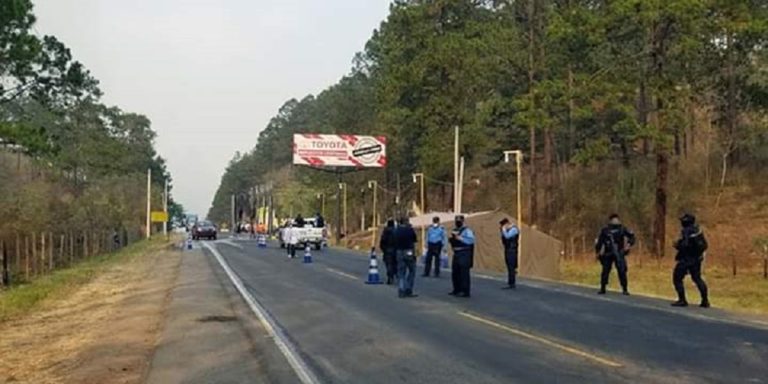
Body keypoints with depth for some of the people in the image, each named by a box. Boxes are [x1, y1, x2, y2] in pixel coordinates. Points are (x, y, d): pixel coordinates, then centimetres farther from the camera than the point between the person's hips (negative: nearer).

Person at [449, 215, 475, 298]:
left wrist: (460, 238, -22)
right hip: (456, 253, 8)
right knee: (455, 272, 11)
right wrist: (451, 239, 2)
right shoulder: (454, 230, 17)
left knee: (464, 273, -10)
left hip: (464, 253, -8)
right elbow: (452, 240, 23)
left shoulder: (467, 230, -6)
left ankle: (465, 291, -8)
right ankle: (457, 290, 23)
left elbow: (471, 240, -18)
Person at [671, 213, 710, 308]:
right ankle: (705, 300, 13)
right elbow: (704, 245, 10)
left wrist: (677, 245, -8)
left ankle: (682, 300, 1)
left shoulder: (686, 232, -19)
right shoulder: (698, 230, 5)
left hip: (686, 259, -8)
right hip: (697, 259, 8)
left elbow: (684, 246, -27)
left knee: (677, 278, 3)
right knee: (697, 278, 17)